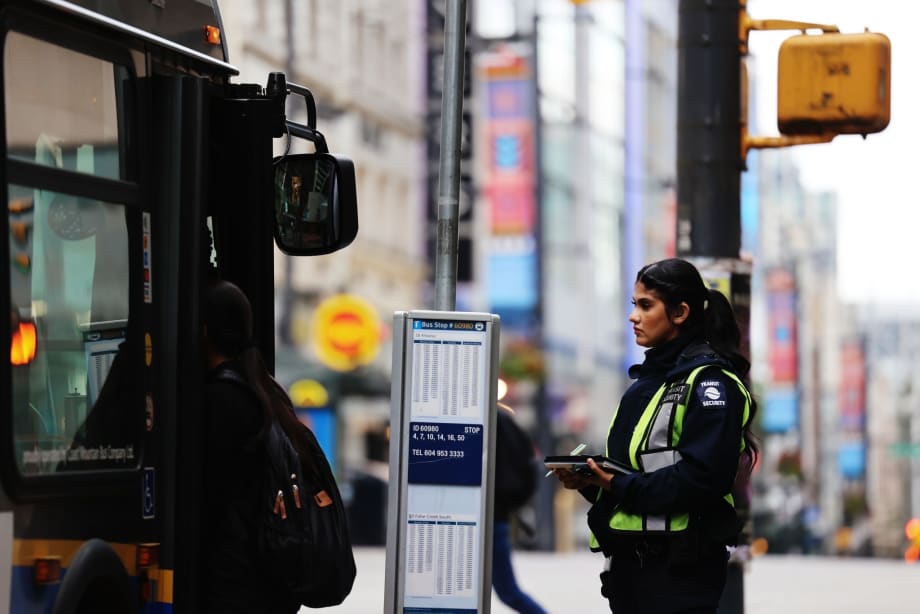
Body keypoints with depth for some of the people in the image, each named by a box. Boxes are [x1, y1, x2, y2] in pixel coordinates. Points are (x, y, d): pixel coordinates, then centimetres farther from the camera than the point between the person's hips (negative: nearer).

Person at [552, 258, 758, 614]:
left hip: (679, 568, -9)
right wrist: (590, 479, 0)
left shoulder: (710, 381, -11)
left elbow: (704, 476, -22)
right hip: (630, 558, 9)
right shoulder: (650, 376, 18)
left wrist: (620, 487, -21)